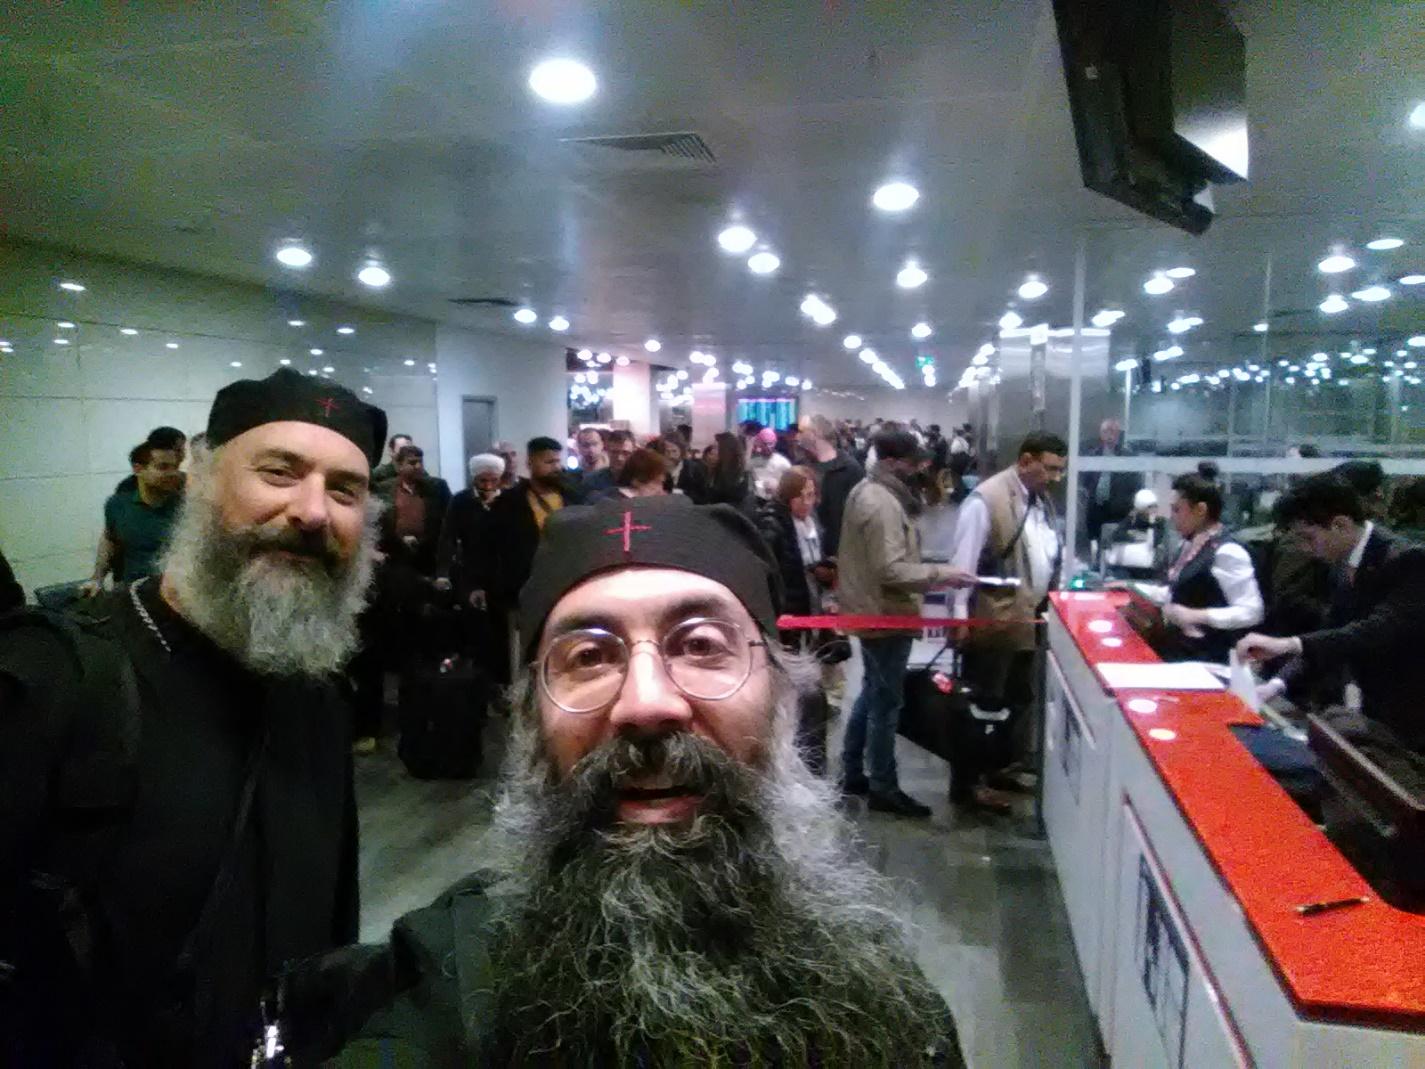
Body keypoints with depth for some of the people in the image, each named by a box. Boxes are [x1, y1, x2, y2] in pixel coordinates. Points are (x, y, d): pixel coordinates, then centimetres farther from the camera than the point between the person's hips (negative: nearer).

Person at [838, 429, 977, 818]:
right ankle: (884, 790, 13)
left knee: (872, 693, 20)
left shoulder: (866, 490, 9)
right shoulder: (883, 503, -24)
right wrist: (941, 574, -24)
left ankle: (852, 773, 30)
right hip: (885, 613, -11)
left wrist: (933, 573, 17)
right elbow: (891, 570, -28)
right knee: (886, 702, 1)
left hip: (869, 608, 11)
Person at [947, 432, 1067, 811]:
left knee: (1021, 700, 19)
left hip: (1032, 618, 8)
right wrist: (960, 618, -17)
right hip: (994, 622, -8)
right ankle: (967, 783, 17)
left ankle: (1006, 768, 37)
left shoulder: (1042, 499, 9)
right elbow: (963, 561, -17)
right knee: (984, 705, 3)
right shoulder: (986, 499, -18)